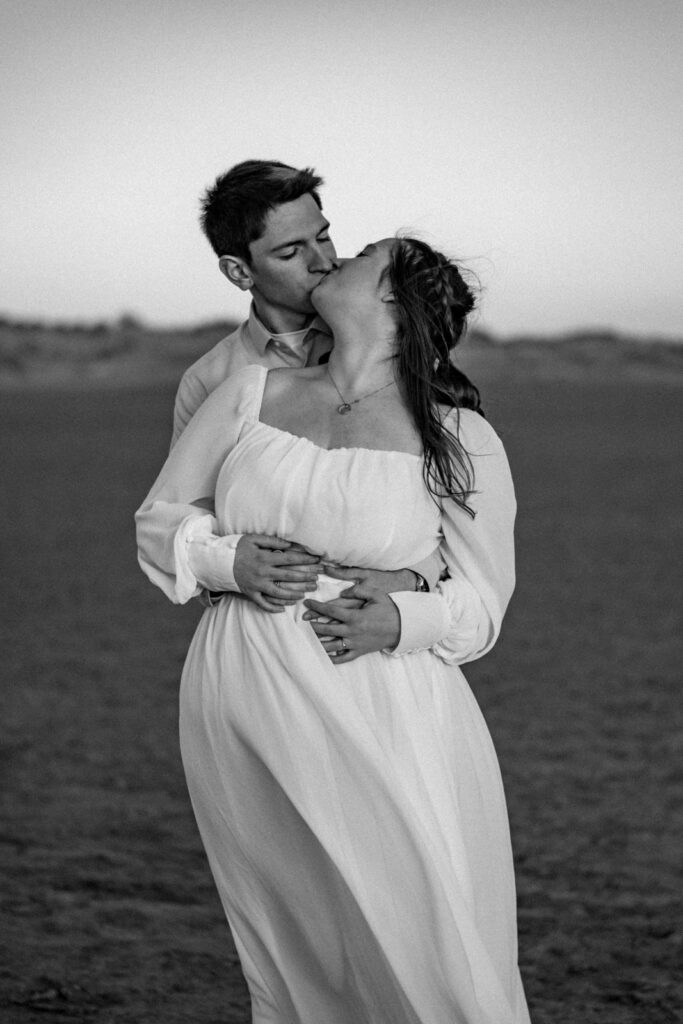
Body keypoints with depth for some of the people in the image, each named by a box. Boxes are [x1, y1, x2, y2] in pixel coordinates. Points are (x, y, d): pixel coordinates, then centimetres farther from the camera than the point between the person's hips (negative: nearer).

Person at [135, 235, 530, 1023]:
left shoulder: (462, 441, -4)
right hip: (247, 715, 3)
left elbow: (479, 603, 3)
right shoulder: (248, 395, 4)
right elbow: (158, 521, 12)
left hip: (381, 723, -3)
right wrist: (232, 559, -9)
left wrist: (396, 622, -18)